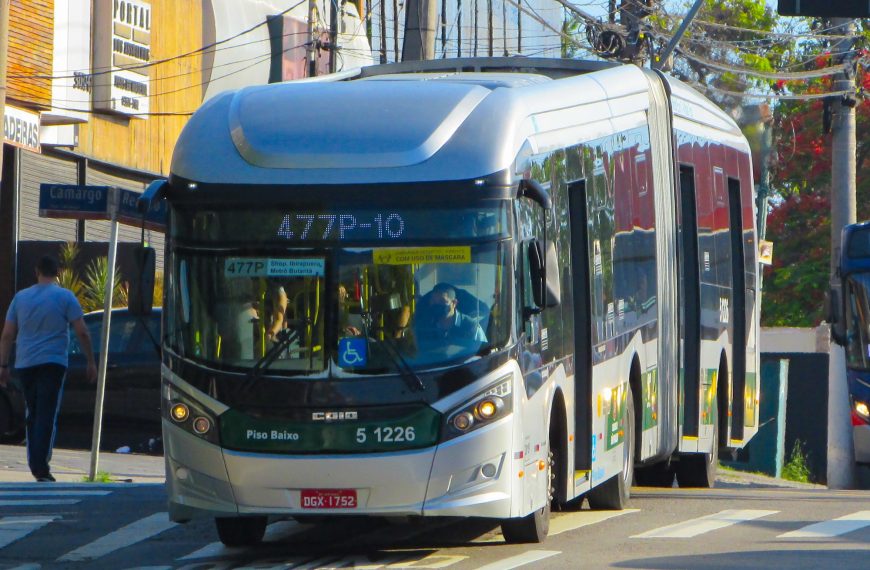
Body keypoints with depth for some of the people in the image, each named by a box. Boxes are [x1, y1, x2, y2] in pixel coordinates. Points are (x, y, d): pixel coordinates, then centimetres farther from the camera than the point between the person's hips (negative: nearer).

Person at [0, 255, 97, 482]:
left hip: (25, 364, 4)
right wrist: (91, 362, 4)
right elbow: (82, 332, -4)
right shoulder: (65, 297, -1)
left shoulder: (20, 297, 9)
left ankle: (35, 463, 17)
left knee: (33, 414, 15)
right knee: (47, 415, -8)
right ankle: (40, 467, -17)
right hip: (53, 362, -4)